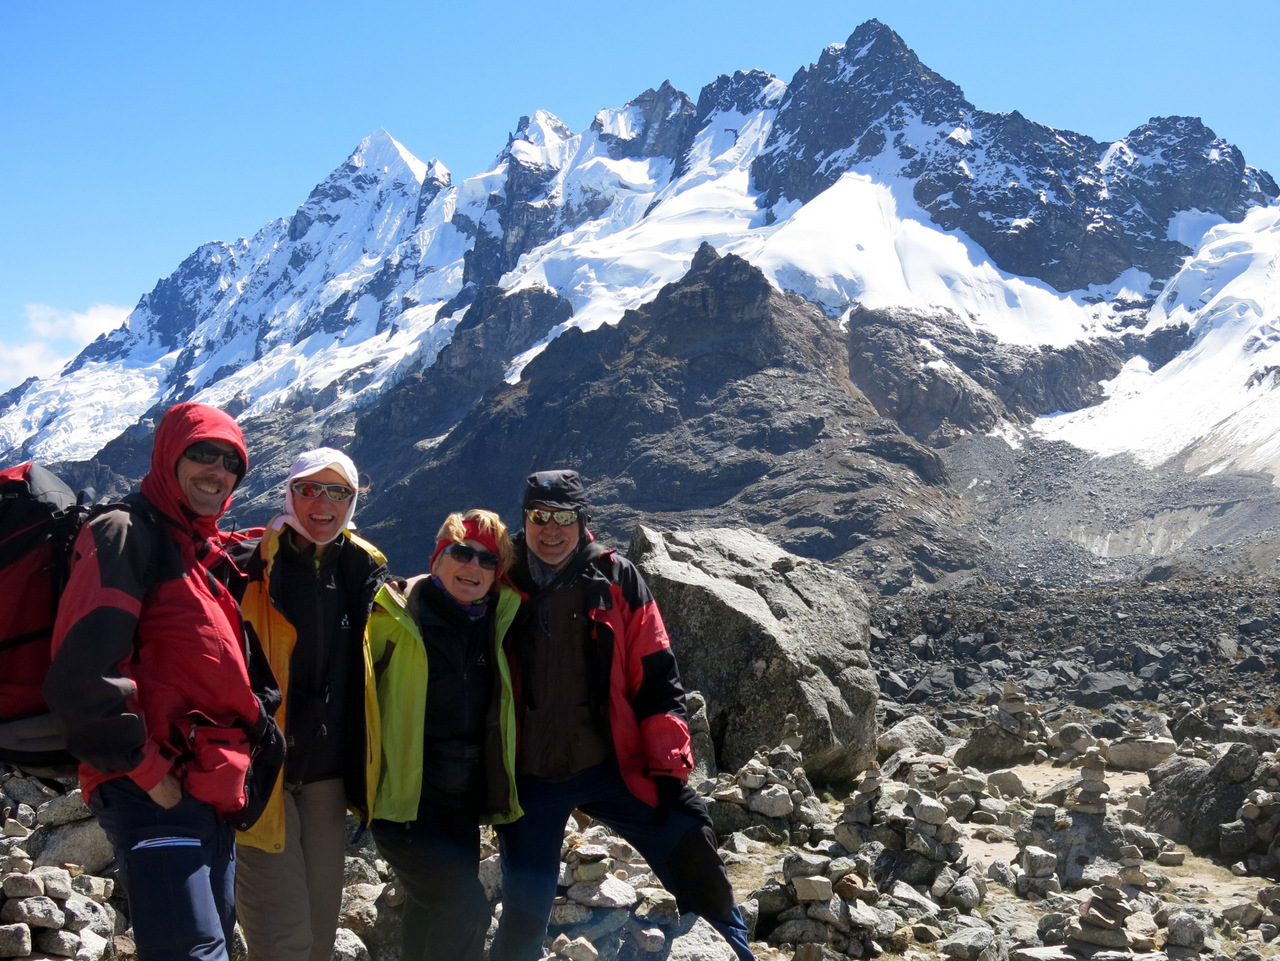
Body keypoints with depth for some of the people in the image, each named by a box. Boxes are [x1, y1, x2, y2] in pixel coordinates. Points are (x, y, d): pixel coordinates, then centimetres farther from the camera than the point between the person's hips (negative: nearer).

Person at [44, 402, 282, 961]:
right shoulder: (127, 536, -8)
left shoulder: (212, 555, 18)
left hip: (215, 796, 9)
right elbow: (81, 678, -20)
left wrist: (258, 723, 9)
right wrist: (146, 771, -15)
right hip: (153, 797, -9)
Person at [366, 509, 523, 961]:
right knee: (466, 908, -16)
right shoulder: (396, 617, -13)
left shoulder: (497, 620, 4)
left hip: (465, 802, 6)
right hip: (404, 799, -6)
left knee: (434, 915, 18)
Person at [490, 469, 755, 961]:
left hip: (615, 768, 0)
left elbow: (656, 681, -1)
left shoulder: (616, 579, -2)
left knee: (703, 883, -3)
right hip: (530, 780, 0)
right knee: (523, 919, 7)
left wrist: (670, 768, -7)